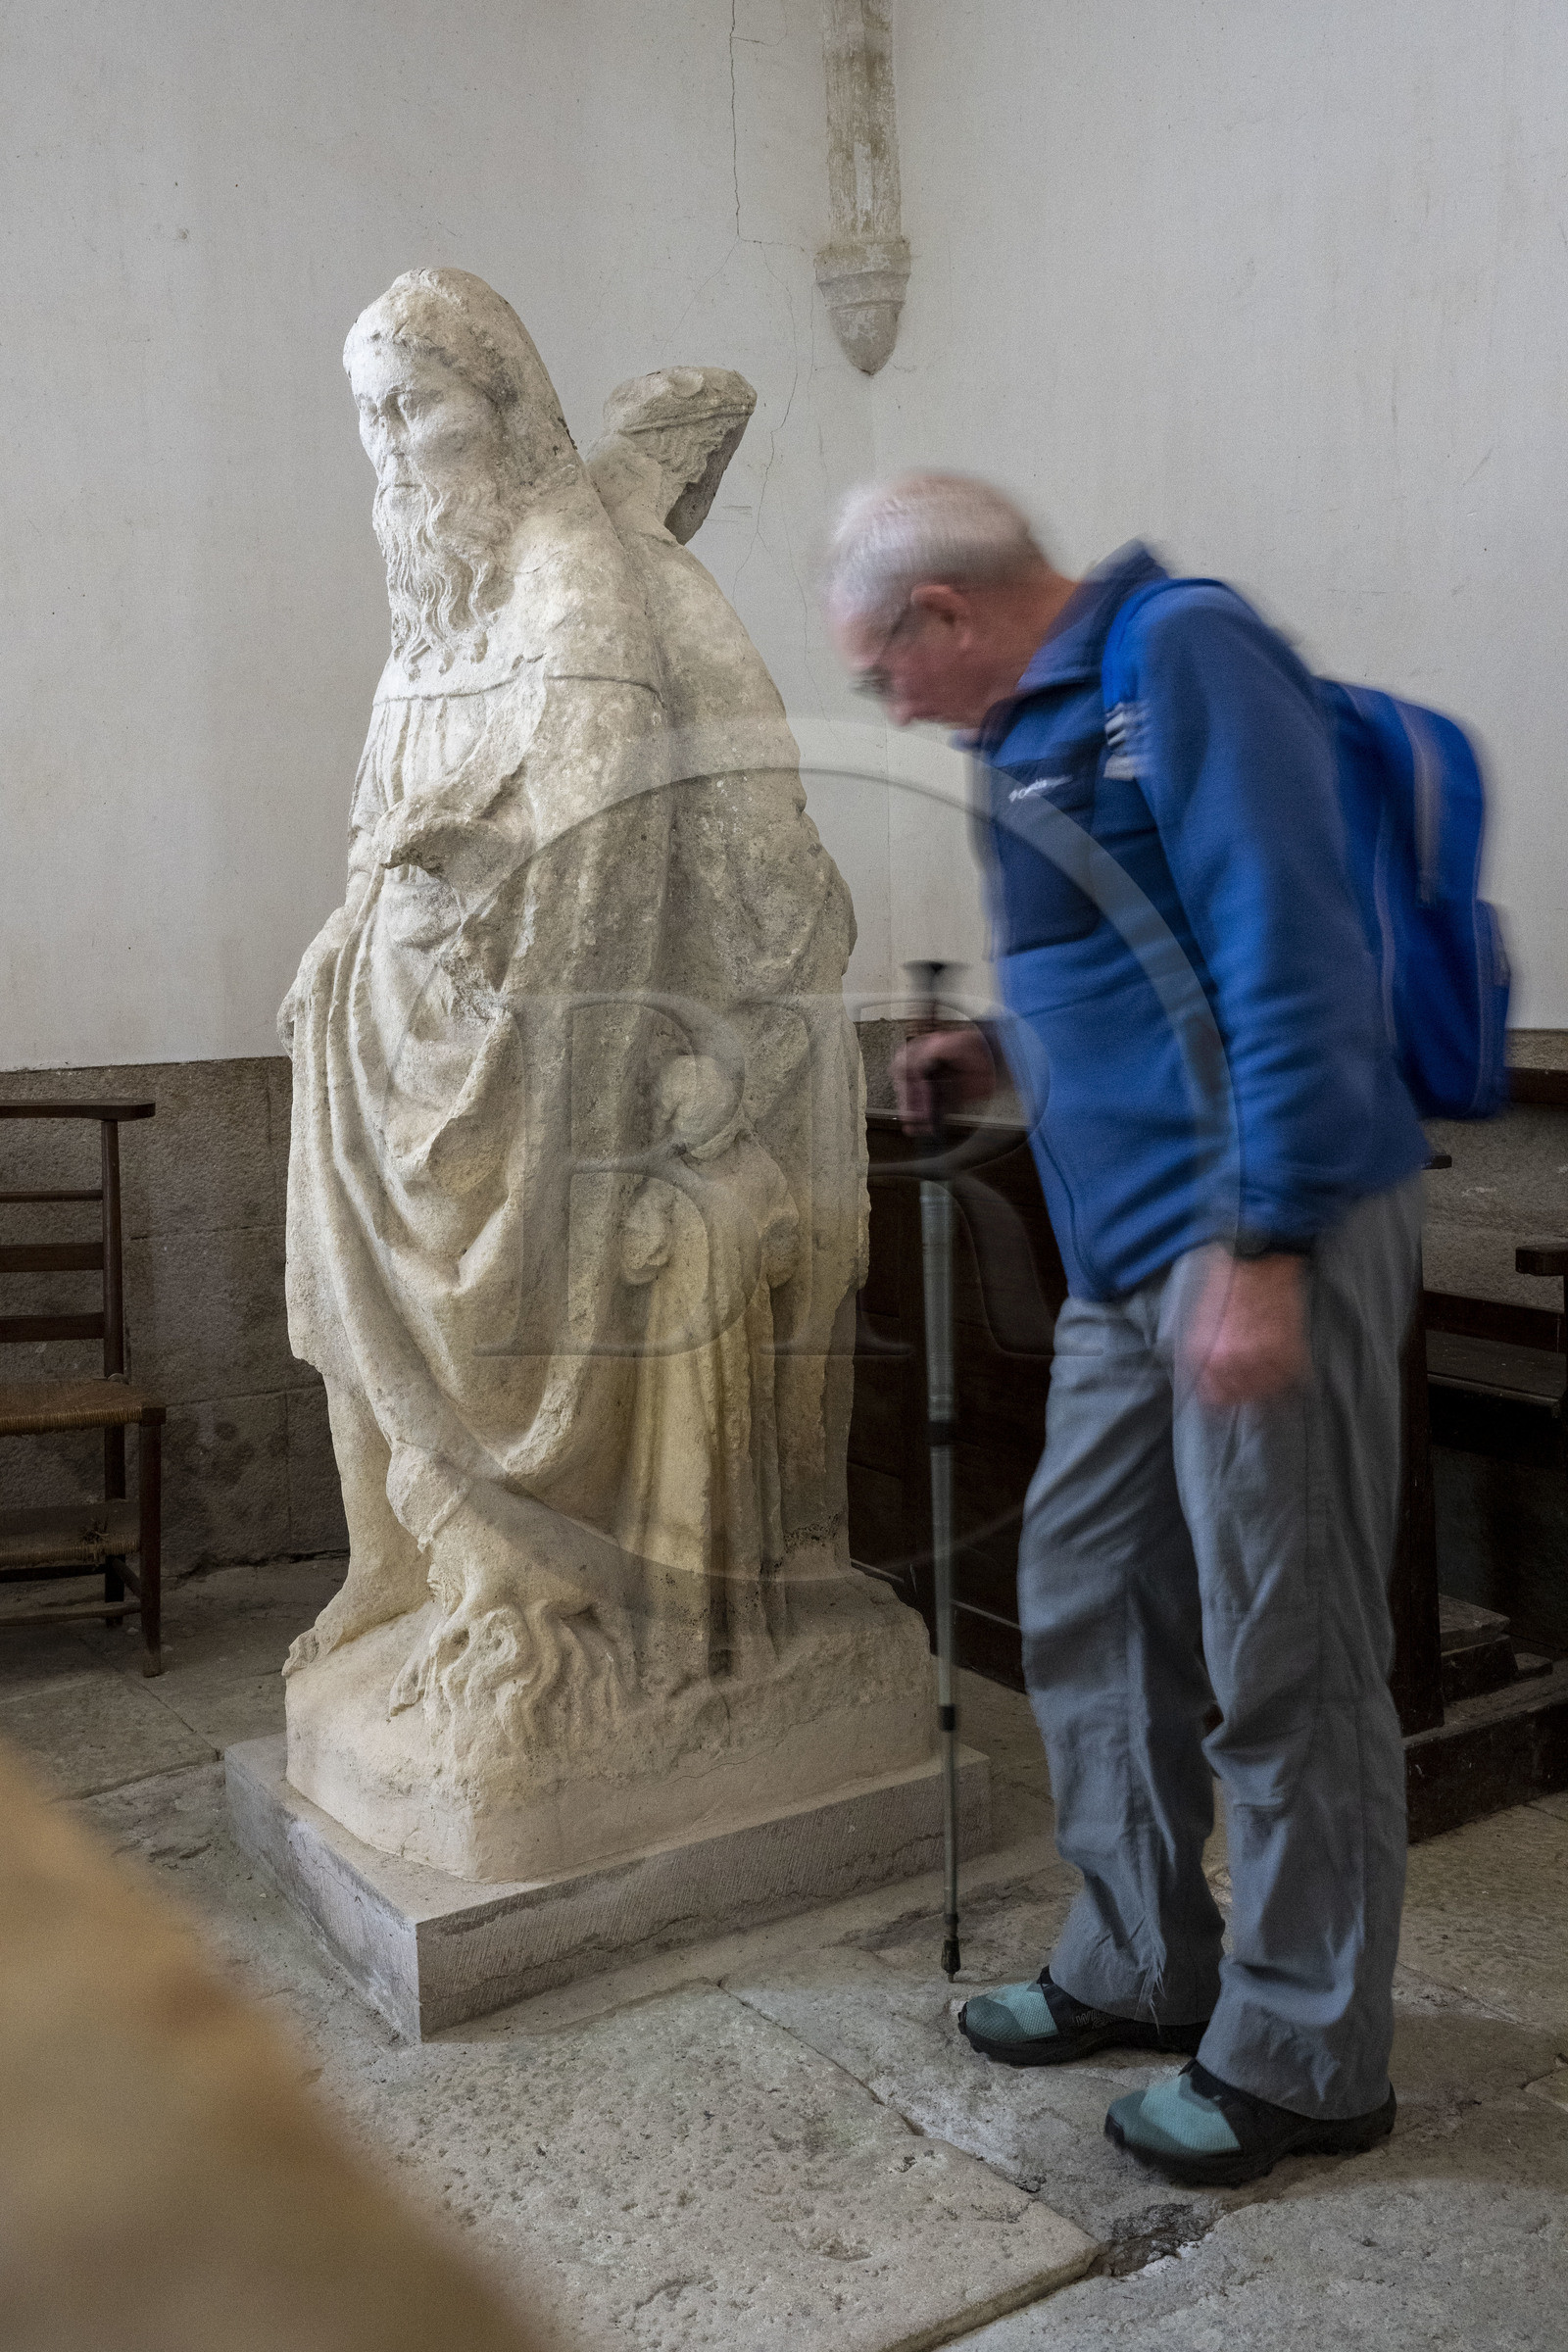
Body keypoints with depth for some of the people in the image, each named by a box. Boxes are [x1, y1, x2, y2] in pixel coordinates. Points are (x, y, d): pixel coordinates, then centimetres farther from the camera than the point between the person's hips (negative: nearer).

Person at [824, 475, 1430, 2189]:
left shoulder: (1185, 654, -9)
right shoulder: (1040, 727, 19)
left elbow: (1286, 947, -19)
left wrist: (1265, 1244, -22)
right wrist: (1008, 1060, 14)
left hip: (1261, 1230, -10)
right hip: (1127, 1257, 10)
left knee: (1282, 1658, 1)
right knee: (1088, 1606, 15)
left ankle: (1306, 2059, 18)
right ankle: (1144, 1964, 33)